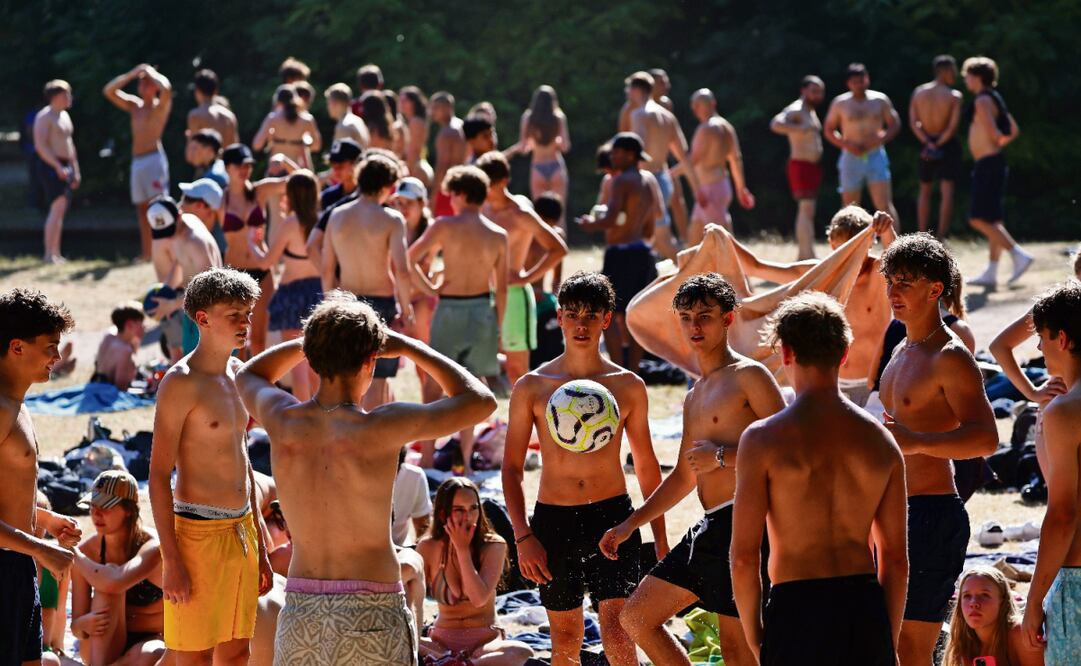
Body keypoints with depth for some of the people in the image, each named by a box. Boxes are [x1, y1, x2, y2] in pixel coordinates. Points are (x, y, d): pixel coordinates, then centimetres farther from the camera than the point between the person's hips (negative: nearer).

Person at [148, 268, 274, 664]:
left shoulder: (239, 374, 11)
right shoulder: (180, 383, -13)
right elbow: (158, 475, -14)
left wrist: (260, 548, 19)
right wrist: (170, 561, -19)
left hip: (241, 529, 8)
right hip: (198, 531, -8)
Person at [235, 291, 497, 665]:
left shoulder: (283, 421, -3)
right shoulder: (379, 429, -15)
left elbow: (249, 377, 25)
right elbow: (480, 401, -2)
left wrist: (322, 339, 18)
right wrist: (408, 348, 6)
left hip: (301, 610, 4)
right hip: (372, 614, -4)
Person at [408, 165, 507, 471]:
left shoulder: (444, 226, -7)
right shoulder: (498, 235, 1)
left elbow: (409, 259, -13)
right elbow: (501, 288, 2)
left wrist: (429, 288, -1)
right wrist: (497, 326, 9)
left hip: (450, 309, -3)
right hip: (482, 311, 3)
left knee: (434, 386, 6)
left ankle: (427, 457, 1)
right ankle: (464, 460, 11)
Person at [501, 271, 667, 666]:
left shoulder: (628, 387, 3)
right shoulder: (532, 388, 1)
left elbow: (646, 466, 12)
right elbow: (512, 468, 3)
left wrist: (660, 538, 11)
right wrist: (523, 537, -7)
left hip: (612, 516, -1)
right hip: (554, 519, 1)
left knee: (617, 631, -15)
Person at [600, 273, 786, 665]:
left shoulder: (748, 376, -5)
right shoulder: (695, 398, 22)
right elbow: (684, 478, 30)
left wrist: (722, 457, -17)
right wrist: (630, 524, 25)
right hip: (709, 530, 10)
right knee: (636, 618, 11)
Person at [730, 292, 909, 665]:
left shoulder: (763, 440, -6)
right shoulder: (880, 439, 6)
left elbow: (744, 557, -7)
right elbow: (895, 559, 10)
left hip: (797, 609, -4)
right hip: (865, 608, 4)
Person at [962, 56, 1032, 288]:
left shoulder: (983, 101, -14)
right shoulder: (994, 98, 16)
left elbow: (993, 132, -23)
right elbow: (1014, 130, 22)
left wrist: (996, 144, -2)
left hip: (987, 164, -10)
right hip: (993, 163, 10)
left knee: (979, 220, -11)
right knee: (993, 221, 10)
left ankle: (1019, 255, -16)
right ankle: (991, 273, 11)